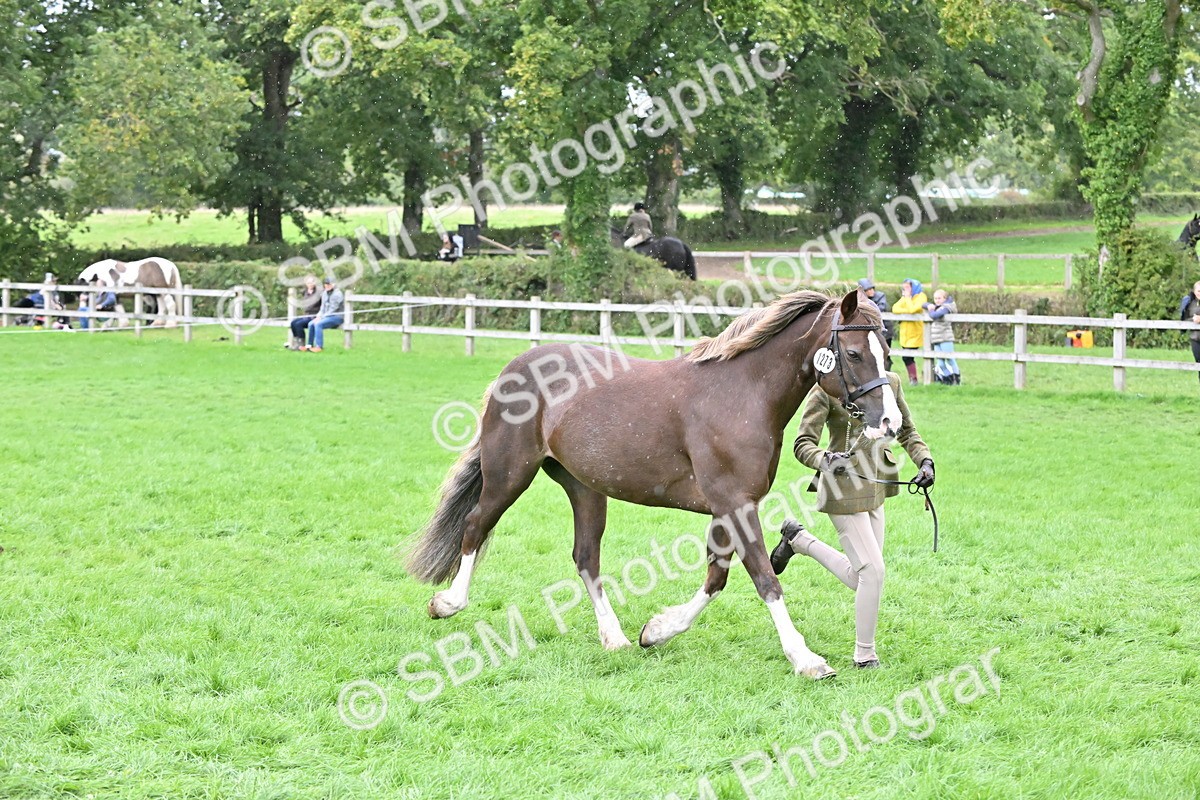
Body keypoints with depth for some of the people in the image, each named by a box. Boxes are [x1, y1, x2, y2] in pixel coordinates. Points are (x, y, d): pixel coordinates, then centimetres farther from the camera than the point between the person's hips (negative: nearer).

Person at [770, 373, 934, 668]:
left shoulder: (890, 382, 3)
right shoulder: (826, 389, -14)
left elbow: (907, 431, 14)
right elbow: (803, 444, -14)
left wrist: (924, 460, -4)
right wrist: (825, 460, -35)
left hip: (875, 487, 7)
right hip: (845, 489, -7)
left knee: (860, 577, 11)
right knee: (873, 569, -11)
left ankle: (798, 539, 32)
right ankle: (865, 655, 7)